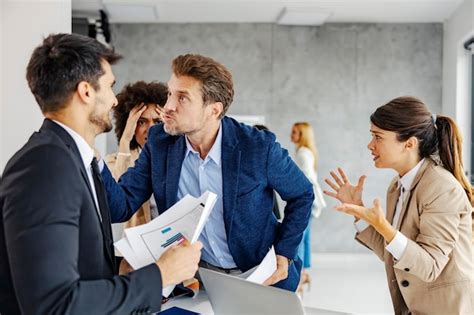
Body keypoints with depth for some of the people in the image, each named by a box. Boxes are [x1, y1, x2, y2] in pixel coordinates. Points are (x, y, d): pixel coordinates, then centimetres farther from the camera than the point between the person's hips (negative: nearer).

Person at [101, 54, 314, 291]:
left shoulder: (259, 147, -17)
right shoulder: (159, 142, -8)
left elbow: (302, 195, -2)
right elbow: (123, 204, -10)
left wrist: (284, 253, -10)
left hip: (261, 279, -3)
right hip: (195, 277, 3)